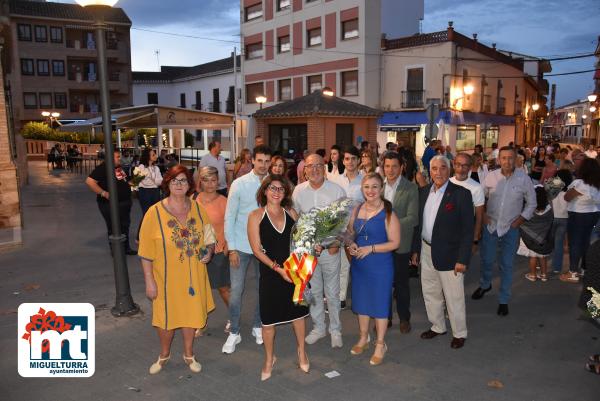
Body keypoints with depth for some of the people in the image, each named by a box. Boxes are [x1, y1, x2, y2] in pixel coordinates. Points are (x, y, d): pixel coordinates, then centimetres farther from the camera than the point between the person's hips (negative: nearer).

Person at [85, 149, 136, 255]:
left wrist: (129, 185, 8)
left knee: (125, 226, 17)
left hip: (125, 202, 9)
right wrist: (103, 193, -24)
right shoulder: (102, 168, -16)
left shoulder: (119, 167, 11)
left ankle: (126, 248, 31)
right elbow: (89, 181, -24)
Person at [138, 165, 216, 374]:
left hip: (193, 275, 3)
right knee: (166, 317, 12)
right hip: (167, 277, -3)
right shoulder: (155, 212, -13)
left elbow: (208, 237, 11)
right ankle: (164, 354, 40)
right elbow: (145, 251, -11)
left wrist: (209, 251, -9)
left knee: (191, 313, 17)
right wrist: (149, 281, -12)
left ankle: (188, 353, 40)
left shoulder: (197, 208, -2)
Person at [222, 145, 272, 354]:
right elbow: (229, 217, -6)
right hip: (241, 246, -2)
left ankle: (257, 326, 34)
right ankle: (234, 333, 20)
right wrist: (232, 248, -8)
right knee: (236, 291, 2)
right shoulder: (239, 184, -9)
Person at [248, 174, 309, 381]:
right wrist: (278, 268, -17)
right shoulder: (256, 216, -6)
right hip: (271, 272, -3)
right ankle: (269, 359, 29)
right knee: (269, 319, 7)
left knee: (298, 312, 15)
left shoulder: (291, 213, 5)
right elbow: (257, 249, -10)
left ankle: (301, 351, 38)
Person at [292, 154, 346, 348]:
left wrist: (337, 243, -9)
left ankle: (335, 330, 25)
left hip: (330, 249, -2)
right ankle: (318, 327, 32)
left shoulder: (337, 190, -7)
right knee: (313, 291, 15)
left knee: (332, 292, 8)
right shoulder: (299, 191, 0)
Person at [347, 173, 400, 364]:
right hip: (358, 264, 6)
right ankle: (363, 337, 38)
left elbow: (394, 243, -14)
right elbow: (350, 232, 15)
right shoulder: (357, 209, 4)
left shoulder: (387, 213, -14)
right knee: (361, 301, 18)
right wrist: (351, 245, -6)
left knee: (379, 303, 6)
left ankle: (380, 344, 24)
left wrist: (370, 248, -21)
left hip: (380, 266, -6)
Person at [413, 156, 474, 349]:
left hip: (449, 254, -6)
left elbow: (468, 229, -14)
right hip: (427, 252, 6)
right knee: (430, 293, 19)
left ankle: (459, 333, 28)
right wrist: (416, 249, 10)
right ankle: (437, 326, 39)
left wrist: (463, 259, -17)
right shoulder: (424, 192, 5)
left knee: (454, 298, 8)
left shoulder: (461, 194, -13)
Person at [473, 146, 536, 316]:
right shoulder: (491, 176, -6)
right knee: (486, 259, 15)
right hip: (490, 225, 1)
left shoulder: (524, 179, -8)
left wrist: (520, 220, -4)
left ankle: (504, 300, 21)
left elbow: (531, 203, 2)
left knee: (506, 265, 6)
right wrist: (483, 214, -2)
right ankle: (485, 285, 43)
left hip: (511, 228, -1)